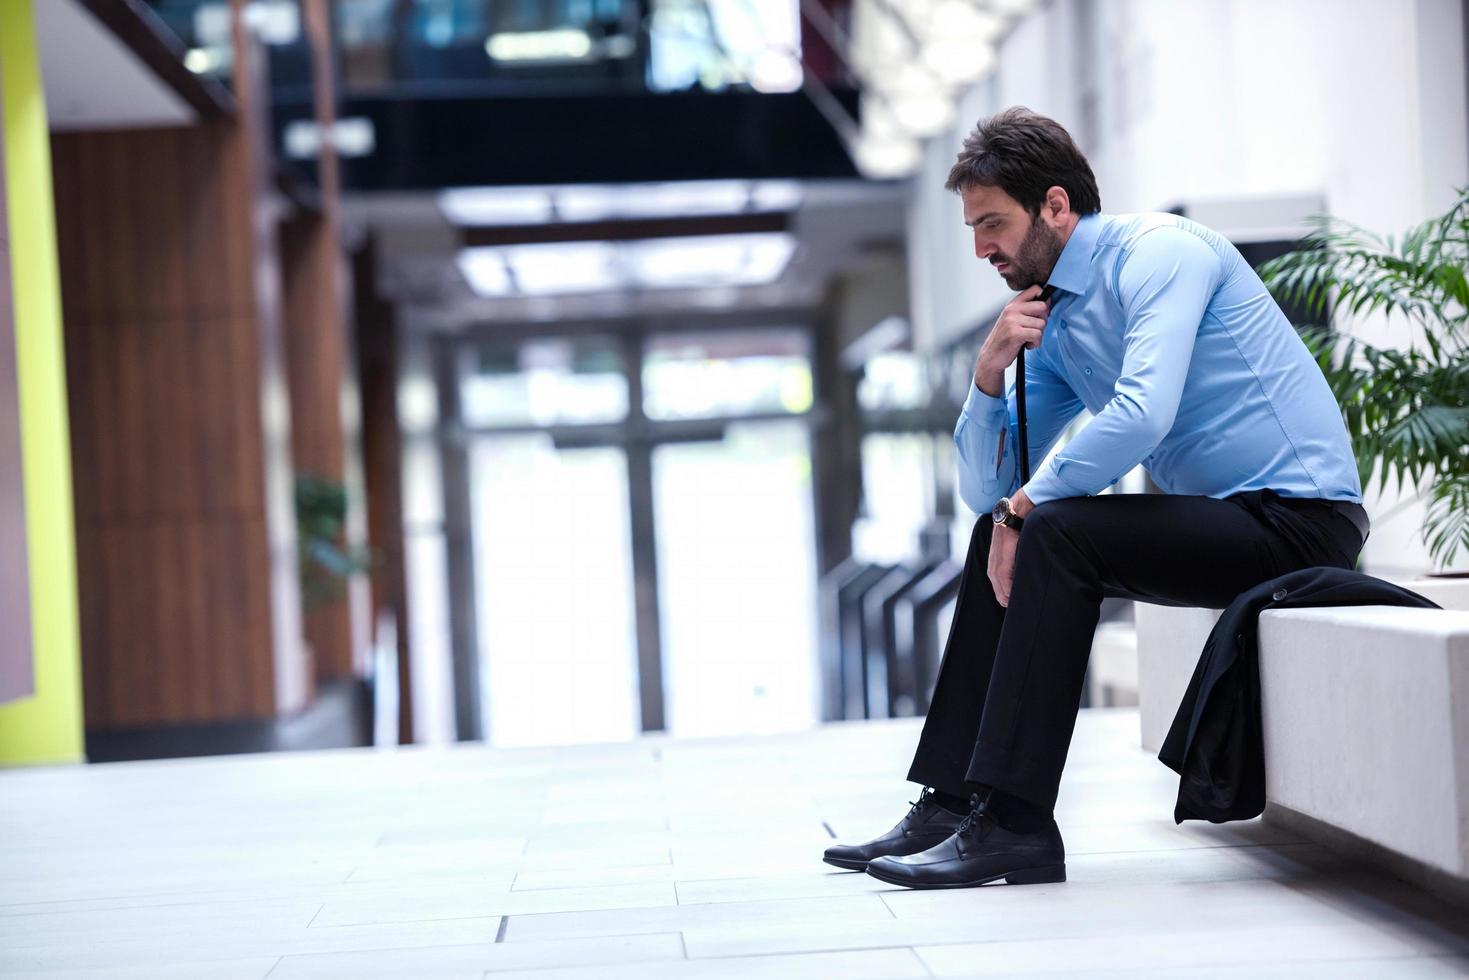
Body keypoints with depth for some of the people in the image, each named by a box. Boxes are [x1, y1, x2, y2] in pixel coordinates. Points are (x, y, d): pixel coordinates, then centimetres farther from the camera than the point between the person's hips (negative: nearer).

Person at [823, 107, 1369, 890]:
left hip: (1300, 516, -9)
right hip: (1222, 522, 9)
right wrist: (988, 374, -4)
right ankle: (953, 802, 6)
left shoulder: (1159, 250, -13)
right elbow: (986, 491, 12)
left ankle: (1013, 824, -22)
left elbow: (1143, 414, -29)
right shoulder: (1054, 325, 12)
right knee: (1001, 535, 8)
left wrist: (1028, 502, -16)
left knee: (1052, 533, -24)